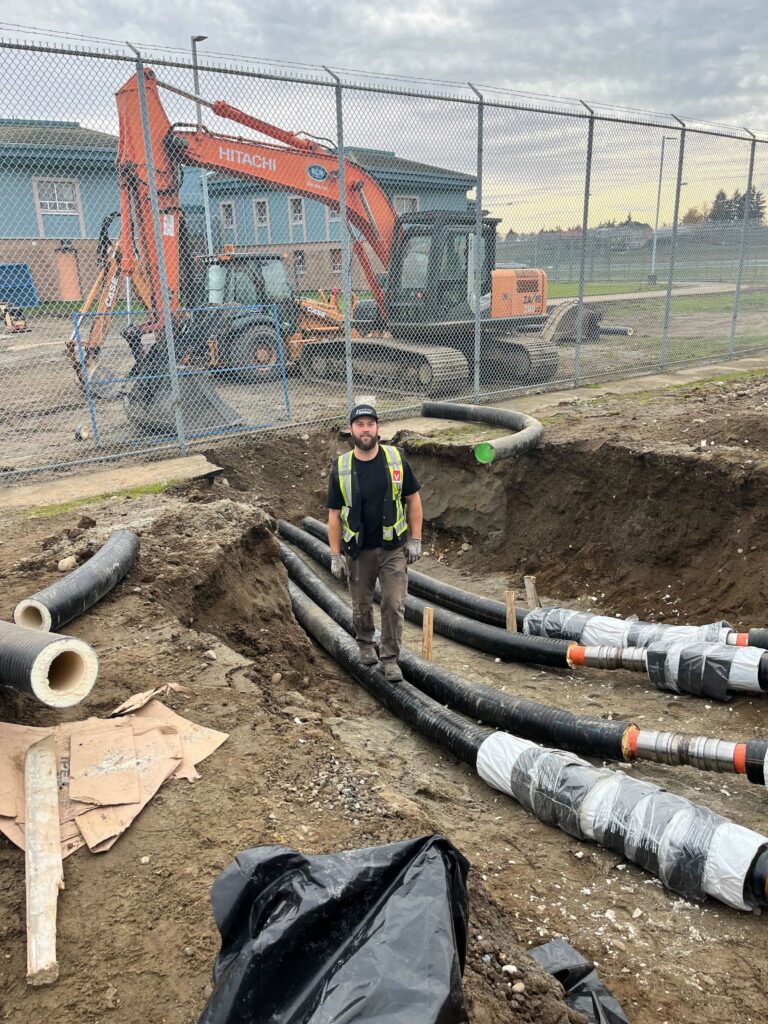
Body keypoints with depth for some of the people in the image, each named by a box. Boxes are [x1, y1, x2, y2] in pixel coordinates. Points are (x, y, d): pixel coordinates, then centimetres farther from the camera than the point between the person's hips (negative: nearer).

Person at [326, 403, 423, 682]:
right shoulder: (340, 468, -6)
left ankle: (390, 659, 13)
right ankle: (365, 644, 42)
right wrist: (335, 556, -5)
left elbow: (413, 500, 2)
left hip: (393, 548, 0)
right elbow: (334, 515, -2)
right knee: (361, 605, 15)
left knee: (394, 604, -2)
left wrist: (415, 540, -2)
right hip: (358, 551, 1)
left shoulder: (396, 460, -5)